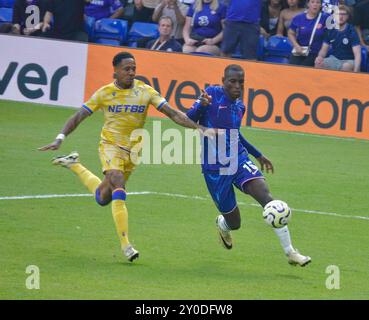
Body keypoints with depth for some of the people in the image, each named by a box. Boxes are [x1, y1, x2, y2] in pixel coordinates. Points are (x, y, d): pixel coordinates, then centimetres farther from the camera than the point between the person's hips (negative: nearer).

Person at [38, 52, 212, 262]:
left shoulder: (146, 91, -4)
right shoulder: (105, 93, -5)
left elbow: (173, 113, -9)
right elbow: (79, 116, -1)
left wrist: (197, 127, -21)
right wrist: (60, 138, -12)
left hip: (132, 150, 3)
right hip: (110, 145, -3)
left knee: (103, 198, 11)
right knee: (118, 183, -28)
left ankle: (75, 166, 39)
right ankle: (125, 244, -29)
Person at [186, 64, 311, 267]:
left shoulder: (239, 106, 11)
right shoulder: (212, 94, -7)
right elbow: (189, 120, -11)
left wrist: (258, 155, 32)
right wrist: (201, 106, -31)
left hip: (239, 161, 4)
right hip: (215, 169, -4)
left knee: (266, 196, -22)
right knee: (234, 223, 2)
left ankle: (290, 252, -22)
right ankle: (222, 225, 44)